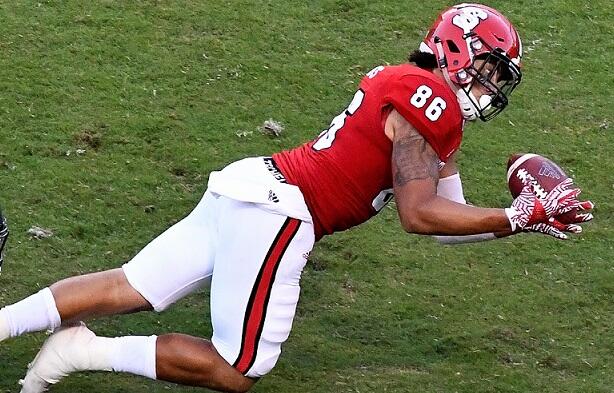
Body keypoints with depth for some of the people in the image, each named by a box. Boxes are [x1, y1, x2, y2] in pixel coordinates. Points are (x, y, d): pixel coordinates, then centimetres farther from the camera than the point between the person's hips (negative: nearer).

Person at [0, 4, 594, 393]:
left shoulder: (414, 94, 21)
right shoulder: (428, 98, -9)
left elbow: (443, 216, 20)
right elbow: (418, 216, -14)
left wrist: (526, 217, 16)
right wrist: (519, 218, -9)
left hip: (243, 188, 9)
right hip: (274, 211, -9)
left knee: (125, 289, 8)